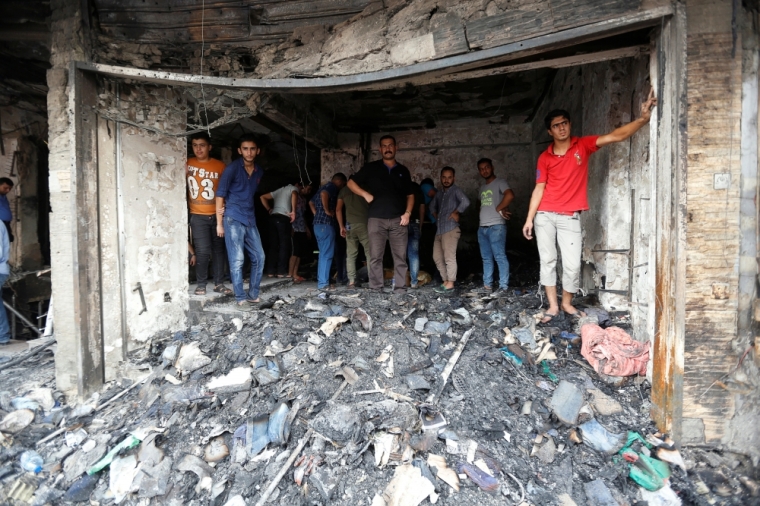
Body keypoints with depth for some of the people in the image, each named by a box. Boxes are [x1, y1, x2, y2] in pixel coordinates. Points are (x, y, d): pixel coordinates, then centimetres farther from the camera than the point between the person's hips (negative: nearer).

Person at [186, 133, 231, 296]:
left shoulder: (220, 165, 2)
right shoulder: (187, 164, 4)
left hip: (217, 215, 1)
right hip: (198, 216, 0)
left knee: (218, 249, 5)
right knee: (202, 250, -7)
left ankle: (219, 283, 13)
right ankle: (201, 284, 6)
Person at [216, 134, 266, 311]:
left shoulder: (259, 172, 11)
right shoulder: (232, 168, -5)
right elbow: (220, 195, -6)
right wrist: (219, 223, -9)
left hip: (250, 220, 6)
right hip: (233, 220, -6)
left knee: (259, 257, 7)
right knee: (237, 260, -7)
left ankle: (253, 294, 19)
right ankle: (241, 298, 0)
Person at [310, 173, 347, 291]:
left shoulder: (324, 187, 22)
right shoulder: (332, 187, -6)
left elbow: (311, 202, 30)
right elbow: (324, 194, -28)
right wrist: (327, 211, -20)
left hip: (318, 224, 10)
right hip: (326, 224, -10)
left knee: (323, 254, 14)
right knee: (327, 255, -8)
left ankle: (320, 280, 18)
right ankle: (323, 283, -7)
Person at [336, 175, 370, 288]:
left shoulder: (343, 190, 16)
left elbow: (338, 209, 10)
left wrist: (341, 226, 11)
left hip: (350, 225, 2)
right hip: (364, 223, -2)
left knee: (351, 254, 4)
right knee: (369, 253, -1)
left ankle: (351, 281, -1)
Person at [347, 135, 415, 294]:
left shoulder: (403, 171, 14)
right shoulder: (371, 168, 8)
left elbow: (410, 194, 17)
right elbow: (351, 183, 11)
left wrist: (407, 213, 1)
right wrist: (365, 194, -5)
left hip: (398, 220, 2)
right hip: (376, 219, -1)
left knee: (400, 256, 0)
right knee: (375, 256, -1)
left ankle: (400, 288, 6)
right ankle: (375, 289, 5)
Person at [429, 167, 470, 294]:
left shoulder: (456, 190, -4)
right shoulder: (439, 193, 18)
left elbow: (465, 202, -23)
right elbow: (432, 206, 35)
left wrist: (456, 213, -11)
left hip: (451, 229, -8)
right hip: (439, 230, 8)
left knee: (449, 258, -7)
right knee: (437, 257, 9)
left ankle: (450, 285, -1)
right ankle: (446, 281, 19)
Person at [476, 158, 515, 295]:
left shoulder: (499, 182, -2)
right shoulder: (481, 189, 22)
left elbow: (510, 195, -19)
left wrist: (499, 209, -12)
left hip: (496, 226, -8)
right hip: (482, 227, 8)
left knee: (500, 257, -9)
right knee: (486, 258, 8)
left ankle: (503, 286, -7)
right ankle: (487, 285, 12)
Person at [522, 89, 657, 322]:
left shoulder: (583, 146, 5)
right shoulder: (545, 157, 5)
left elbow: (615, 136, -5)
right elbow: (539, 189, 3)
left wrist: (642, 119, -21)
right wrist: (529, 218, -1)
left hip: (570, 217, 0)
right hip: (545, 216, 1)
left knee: (573, 264, -1)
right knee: (547, 260, 3)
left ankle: (567, 303, 20)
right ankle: (552, 305, 14)